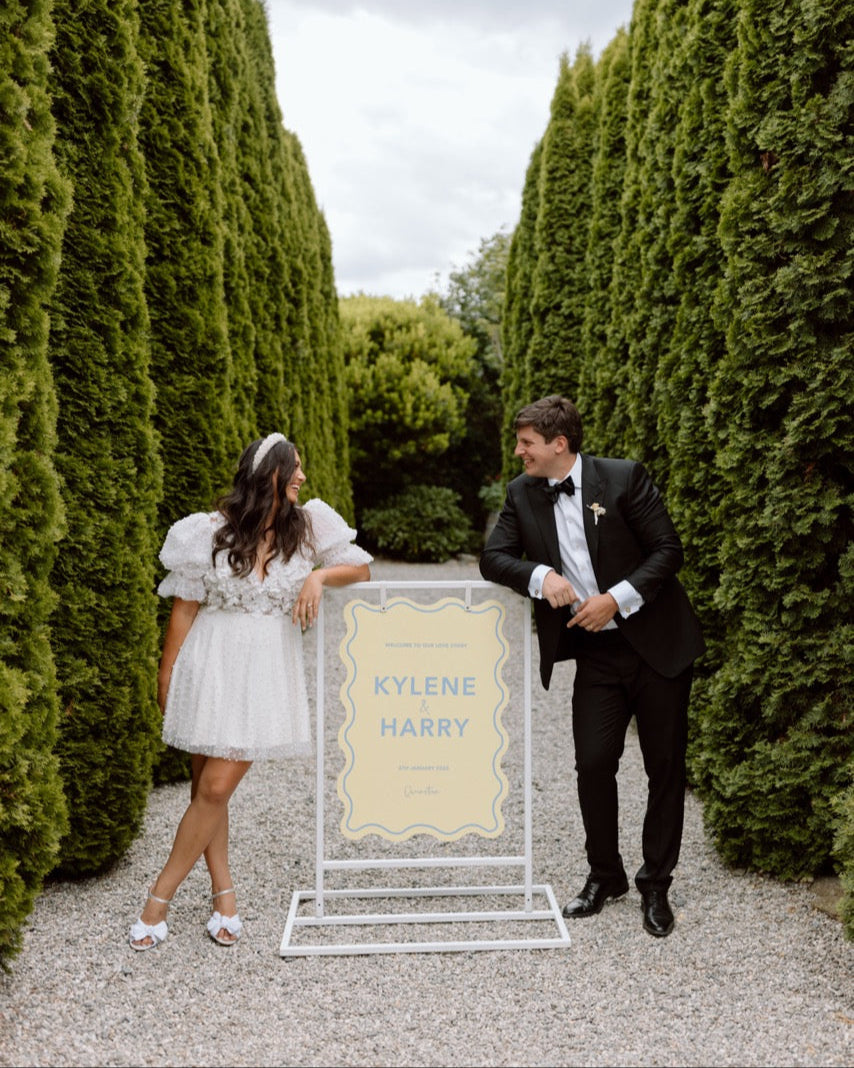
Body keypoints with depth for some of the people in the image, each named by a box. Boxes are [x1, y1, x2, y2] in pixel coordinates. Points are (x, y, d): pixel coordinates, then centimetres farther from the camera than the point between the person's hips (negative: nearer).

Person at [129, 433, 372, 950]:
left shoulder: (307, 526, 2)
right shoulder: (210, 531, -3)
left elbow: (362, 569, 10)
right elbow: (185, 609, 1)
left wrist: (318, 576, -9)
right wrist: (166, 677, 5)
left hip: (268, 668, 0)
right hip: (213, 661, 0)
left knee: (217, 788, -5)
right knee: (207, 786, 5)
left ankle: (160, 898, 9)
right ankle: (224, 893, 22)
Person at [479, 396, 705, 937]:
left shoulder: (624, 477, -10)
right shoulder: (523, 493, 3)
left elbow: (668, 549, -9)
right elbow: (494, 557, 1)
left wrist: (617, 598, -19)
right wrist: (540, 576, -18)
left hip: (656, 642, -3)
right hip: (595, 653, 3)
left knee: (666, 767, 5)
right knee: (593, 763, -2)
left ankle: (656, 885, 22)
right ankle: (605, 875, 21)